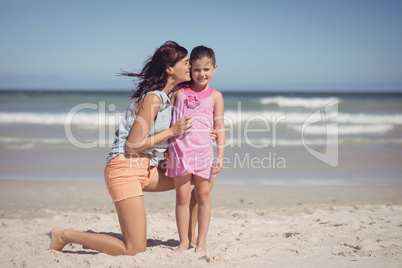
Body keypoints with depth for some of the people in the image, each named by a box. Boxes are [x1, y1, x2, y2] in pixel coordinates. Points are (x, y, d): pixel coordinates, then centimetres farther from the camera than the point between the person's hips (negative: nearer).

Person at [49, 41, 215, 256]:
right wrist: (171, 131, -14)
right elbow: (133, 146, -18)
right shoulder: (153, 99, -17)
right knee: (134, 251, -9)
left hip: (145, 169, 10)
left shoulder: (168, 97, 11)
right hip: (125, 168, -10)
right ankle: (64, 236, 2)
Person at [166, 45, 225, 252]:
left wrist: (221, 155, -5)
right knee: (182, 197, 3)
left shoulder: (215, 96, 5)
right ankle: (184, 241, 15)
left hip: (203, 151, 0)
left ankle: (201, 241, 16)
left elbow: (219, 127, 4)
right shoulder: (179, 91, 8)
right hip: (179, 150, 1)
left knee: (203, 197, 6)